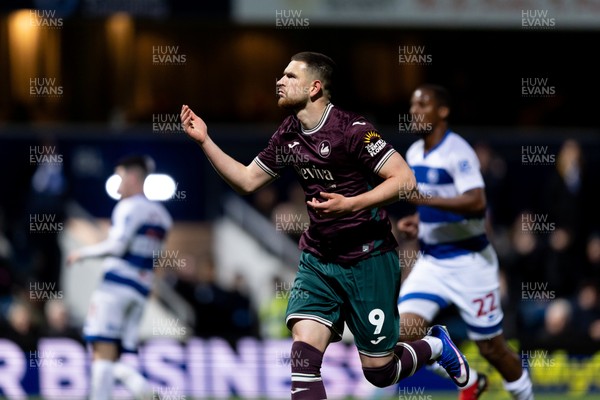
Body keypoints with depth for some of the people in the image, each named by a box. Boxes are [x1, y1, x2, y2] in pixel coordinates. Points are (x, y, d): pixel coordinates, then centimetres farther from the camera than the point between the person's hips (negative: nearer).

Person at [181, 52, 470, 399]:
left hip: (368, 261, -5)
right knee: (303, 354, -15)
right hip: (317, 261, 6)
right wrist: (205, 141, 4)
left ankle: (436, 346, 35)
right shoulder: (287, 136, 4)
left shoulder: (351, 130, -18)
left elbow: (405, 179, -20)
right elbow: (247, 181, 14)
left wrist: (350, 205, -29)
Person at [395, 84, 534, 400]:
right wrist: (416, 221, 4)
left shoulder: (457, 152, -16)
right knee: (404, 335, -8)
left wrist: (423, 199, -33)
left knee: (491, 348, 1)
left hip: (469, 263, -7)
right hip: (430, 262, 7)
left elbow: (476, 203, -29)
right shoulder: (414, 154, 9)